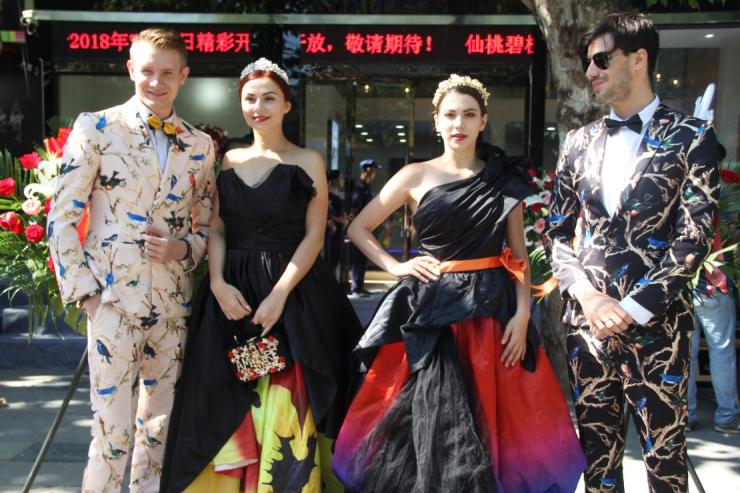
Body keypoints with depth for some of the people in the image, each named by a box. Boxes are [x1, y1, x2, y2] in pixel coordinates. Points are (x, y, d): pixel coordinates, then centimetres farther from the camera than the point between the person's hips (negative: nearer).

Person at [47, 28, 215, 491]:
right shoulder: (97, 128, -1)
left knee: (159, 427, 13)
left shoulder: (200, 145, 9)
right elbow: (62, 216, -3)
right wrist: (84, 290, -9)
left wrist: (184, 248, -5)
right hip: (113, 297, -4)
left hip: (174, 302, 4)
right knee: (113, 432, -3)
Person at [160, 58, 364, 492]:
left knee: (286, 407, -3)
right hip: (231, 296, 3)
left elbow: (314, 236, -5)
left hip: (293, 294, -3)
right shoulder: (228, 161, 11)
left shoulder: (308, 161, 2)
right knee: (229, 407, 6)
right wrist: (218, 283, -9)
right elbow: (216, 229, 8)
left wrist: (279, 294, -14)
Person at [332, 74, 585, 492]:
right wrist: (396, 266, -3)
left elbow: (518, 256, 5)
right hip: (432, 312, -1)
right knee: (432, 419, 2)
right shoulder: (416, 176, 3)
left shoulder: (504, 182, 6)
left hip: (493, 309, 1)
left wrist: (522, 314, -6)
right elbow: (359, 229, 9)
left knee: (491, 418, 5)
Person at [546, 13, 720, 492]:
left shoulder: (690, 137, -2)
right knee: (597, 444, 11)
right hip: (587, 318, 4)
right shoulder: (579, 142, 11)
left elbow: (694, 236, -8)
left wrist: (633, 308, -14)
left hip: (655, 322, -4)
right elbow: (558, 233, 10)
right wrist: (588, 294, -6)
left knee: (665, 452, 4)